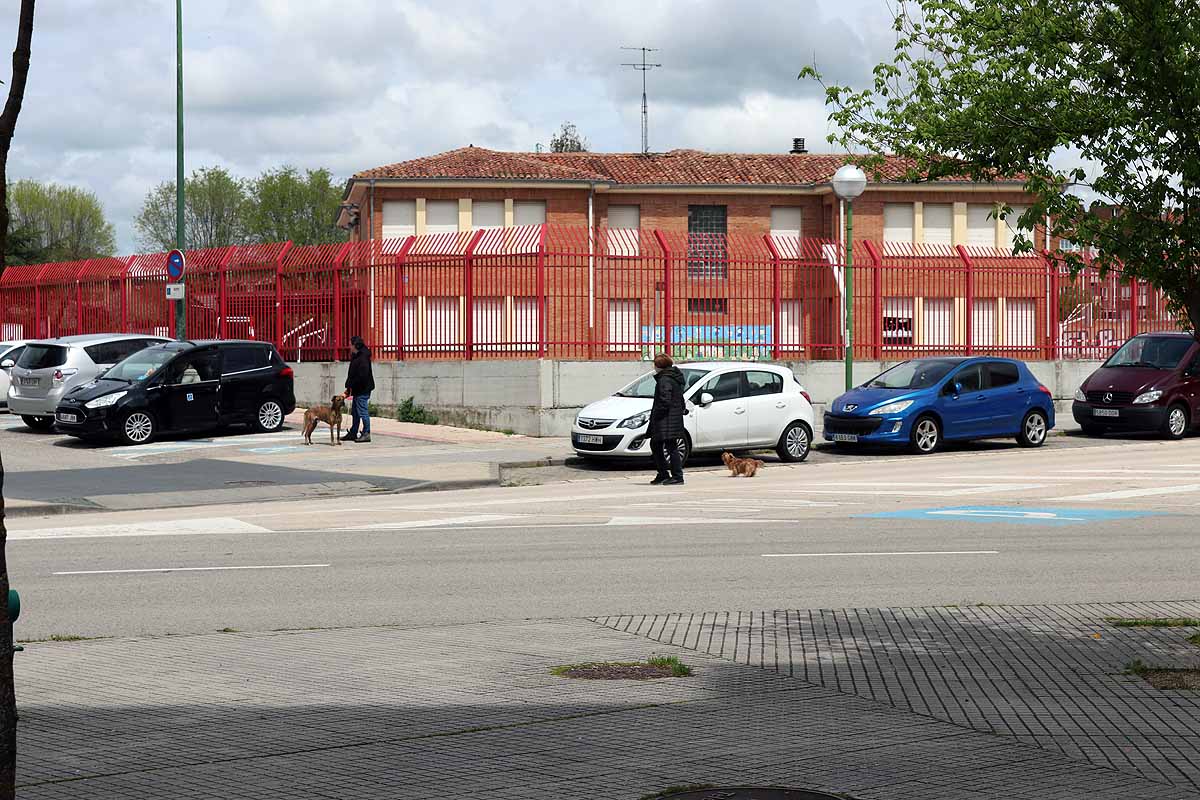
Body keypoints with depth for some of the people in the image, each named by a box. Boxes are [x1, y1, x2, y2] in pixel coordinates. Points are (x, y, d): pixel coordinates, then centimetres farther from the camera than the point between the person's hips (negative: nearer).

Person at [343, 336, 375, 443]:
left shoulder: (363, 357, -18)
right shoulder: (356, 356, 14)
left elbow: (362, 375, -24)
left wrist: (351, 386, -17)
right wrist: (349, 387, 12)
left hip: (363, 389, -11)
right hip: (358, 390, 11)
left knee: (362, 412, -6)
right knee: (355, 412, 16)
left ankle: (366, 434, -1)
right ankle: (353, 433, 24)